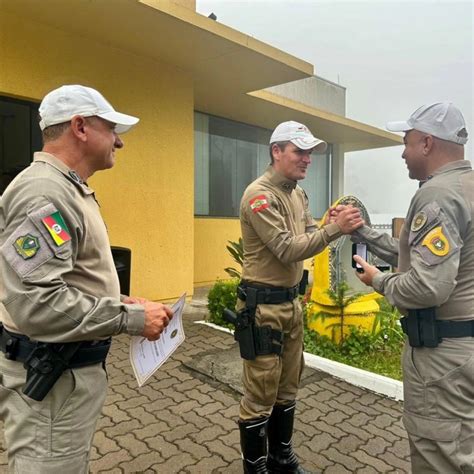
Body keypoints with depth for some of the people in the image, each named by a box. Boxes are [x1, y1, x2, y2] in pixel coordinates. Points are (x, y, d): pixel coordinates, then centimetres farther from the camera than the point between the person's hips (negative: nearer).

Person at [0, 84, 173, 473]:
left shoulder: (67, 189, 12)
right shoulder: (43, 192, -22)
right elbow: (36, 303, -31)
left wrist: (121, 303, 5)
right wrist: (130, 319, -24)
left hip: (72, 367, 10)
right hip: (51, 376, -10)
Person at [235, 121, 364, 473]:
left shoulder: (298, 193, 11)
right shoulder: (259, 195, -17)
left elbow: (308, 236, 7)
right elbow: (287, 249, -22)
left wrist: (342, 227, -10)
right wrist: (335, 229, -26)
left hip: (291, 301, 9)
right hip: (263, 305, -9)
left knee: (288, 386, 20)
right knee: (261, 393, 4)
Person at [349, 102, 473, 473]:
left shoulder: (437, 194, -20)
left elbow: (428, 287, -29)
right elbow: (418, 254, 17)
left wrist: (379, 281, -11)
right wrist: (361, 232, 16)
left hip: (443, 346, -10)